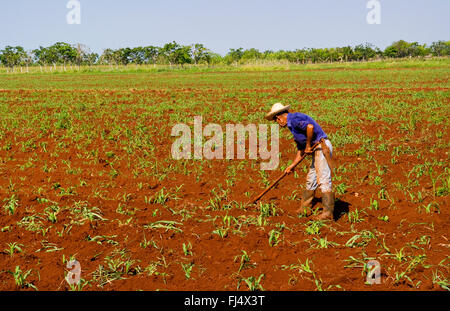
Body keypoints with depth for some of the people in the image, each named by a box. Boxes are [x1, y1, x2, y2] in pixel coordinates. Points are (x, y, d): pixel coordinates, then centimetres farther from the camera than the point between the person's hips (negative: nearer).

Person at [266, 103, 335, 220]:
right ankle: (305, 208, 26)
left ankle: (328, 213, -8)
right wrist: (292, 165, 25)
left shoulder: (293, 118, -10)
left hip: (322, 148, -11)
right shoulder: (292, 125, 21)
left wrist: (308, 145, -16)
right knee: (311, 180, 16)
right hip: (317, 150, 11)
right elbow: (301, 150, 25)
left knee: (324, 181, -9)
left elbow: (310, 127, -29)